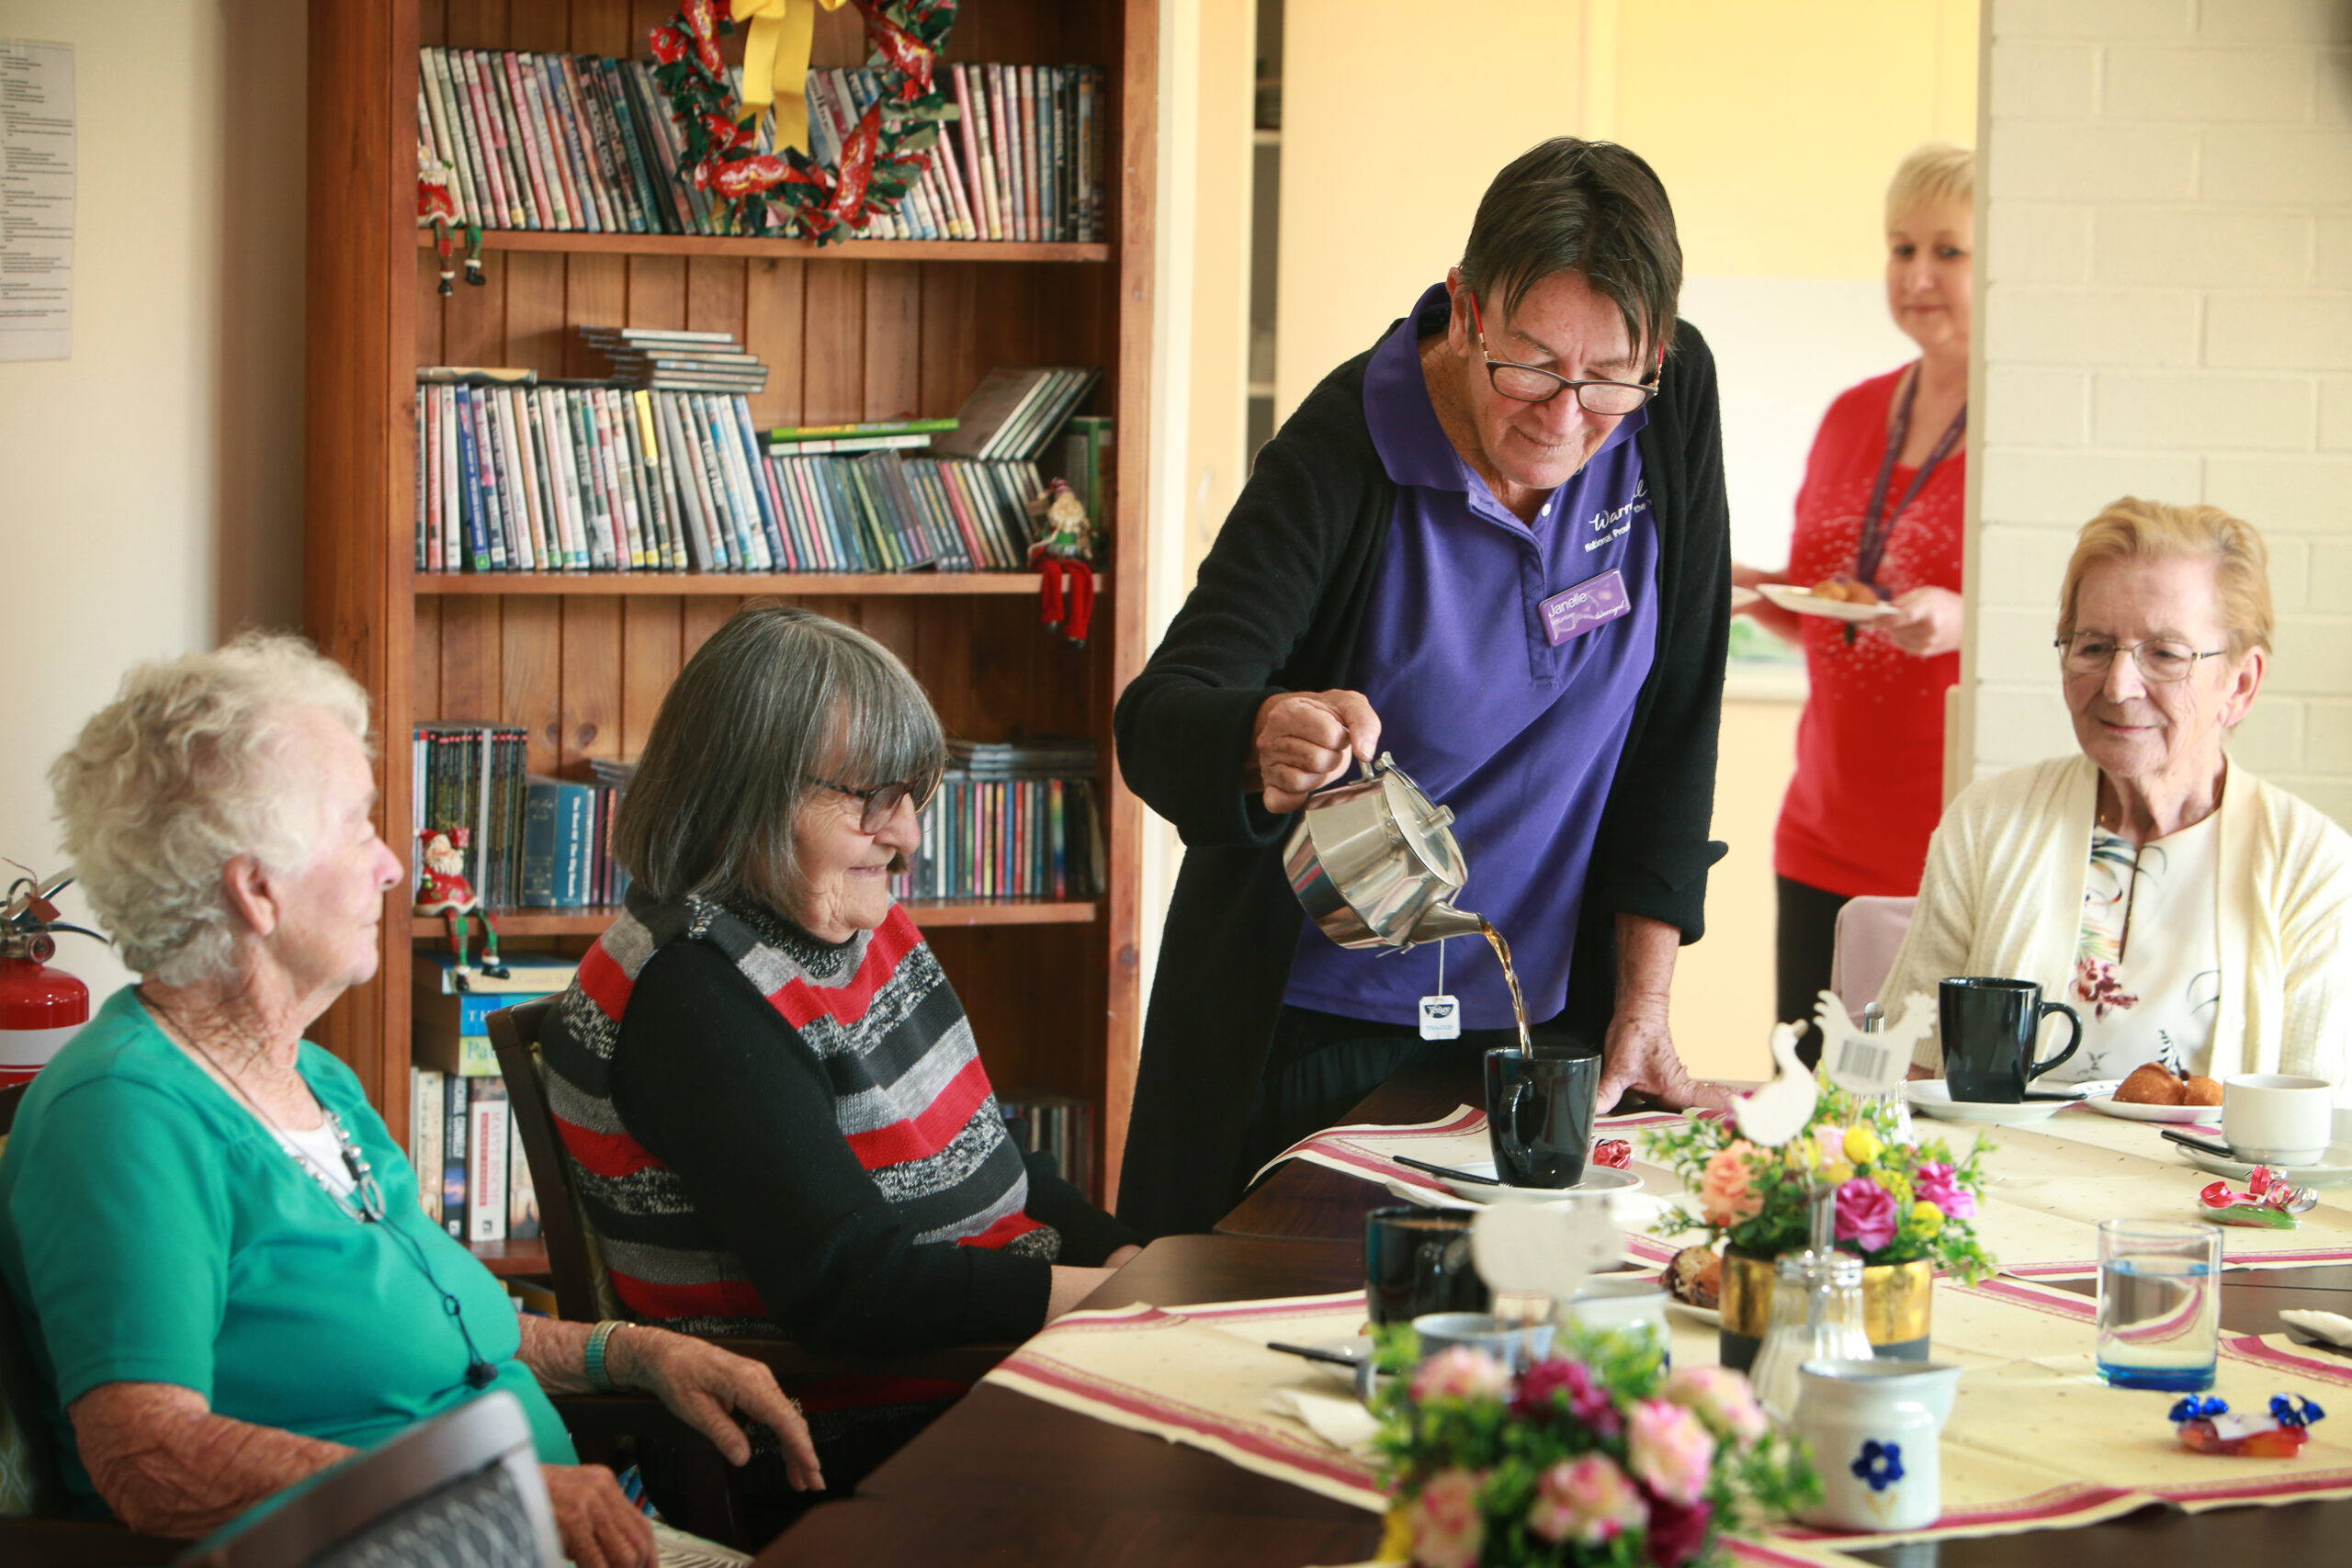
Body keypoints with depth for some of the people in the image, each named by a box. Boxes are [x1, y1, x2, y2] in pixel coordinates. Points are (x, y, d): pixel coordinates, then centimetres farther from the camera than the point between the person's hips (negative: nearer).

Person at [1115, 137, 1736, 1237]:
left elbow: (1676, 716, -2)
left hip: (1543, 1019, 3)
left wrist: (1641, 1011, -4)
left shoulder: (1674, 404, -9)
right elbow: (1157, 717, -24)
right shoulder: (1341, 453, -20)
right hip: (1313, 1016, -3)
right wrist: (1265, 740, -48)